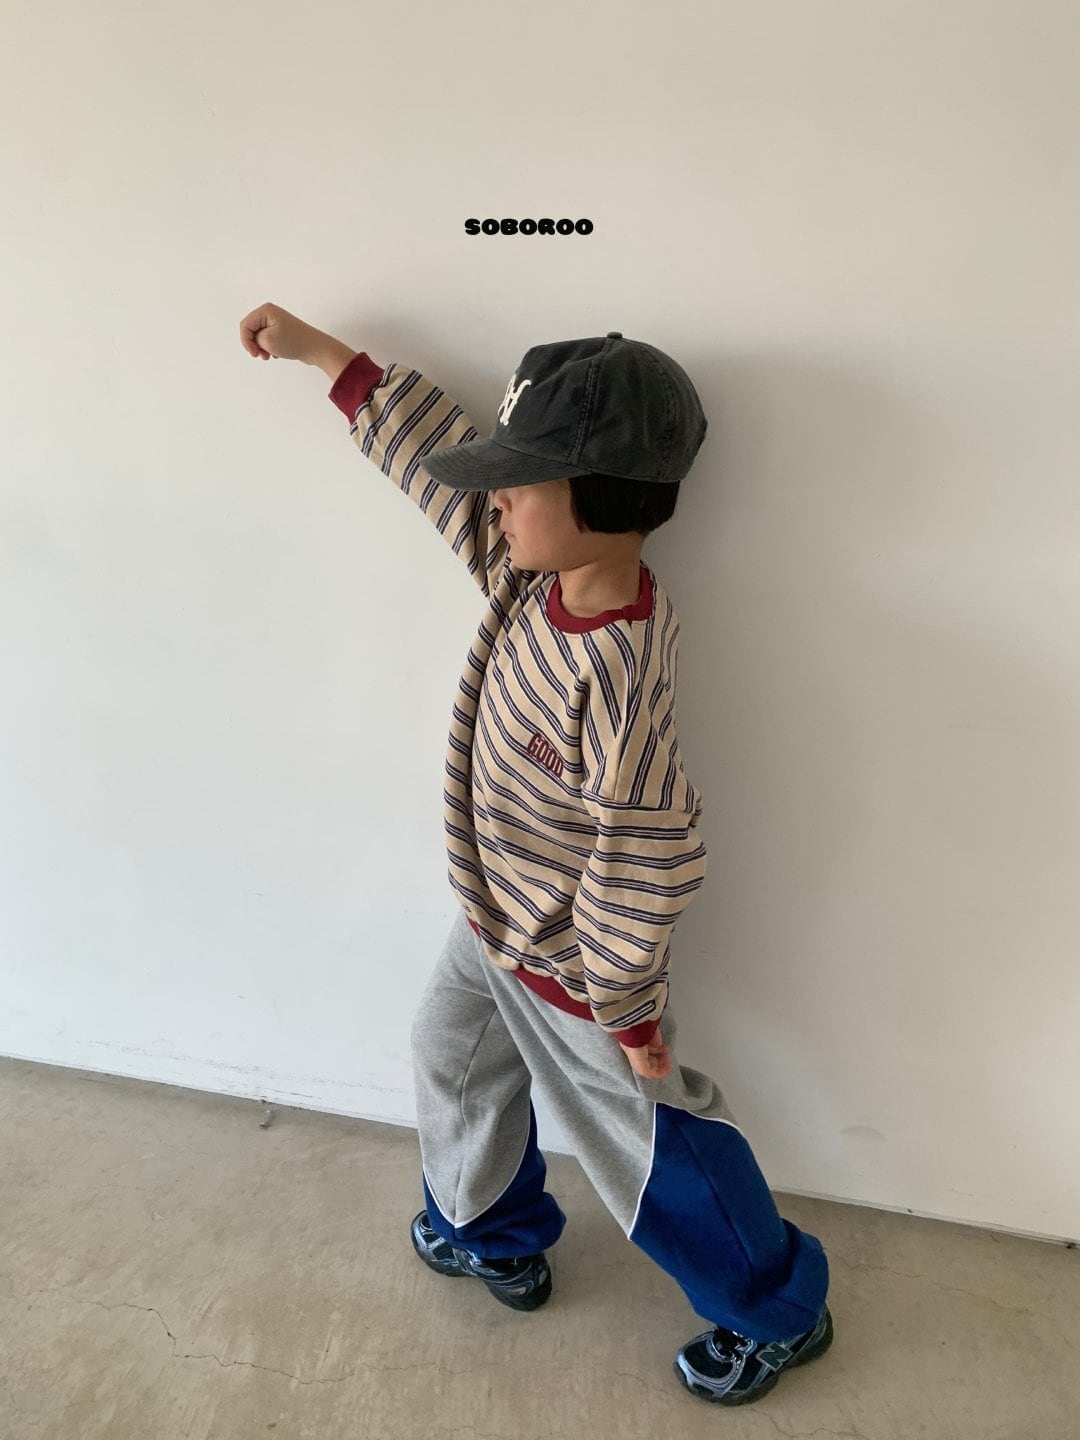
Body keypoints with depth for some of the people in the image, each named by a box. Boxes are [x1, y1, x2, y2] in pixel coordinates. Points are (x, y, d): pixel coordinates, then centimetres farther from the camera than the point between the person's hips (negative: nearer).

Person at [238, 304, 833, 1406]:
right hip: (493, 923, 8)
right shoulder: (533, 575, -12)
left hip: (569, 965, -8)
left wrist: (627, 1008, -17)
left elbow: (648, 866, -29)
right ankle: (490, 1235, 57)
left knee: (649, 1145, 13)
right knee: (453, 1063, 29)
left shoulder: (617, 674, -37)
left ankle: (778, 1312, 41)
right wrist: (323, 354, 5)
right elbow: (443, 459, -1)